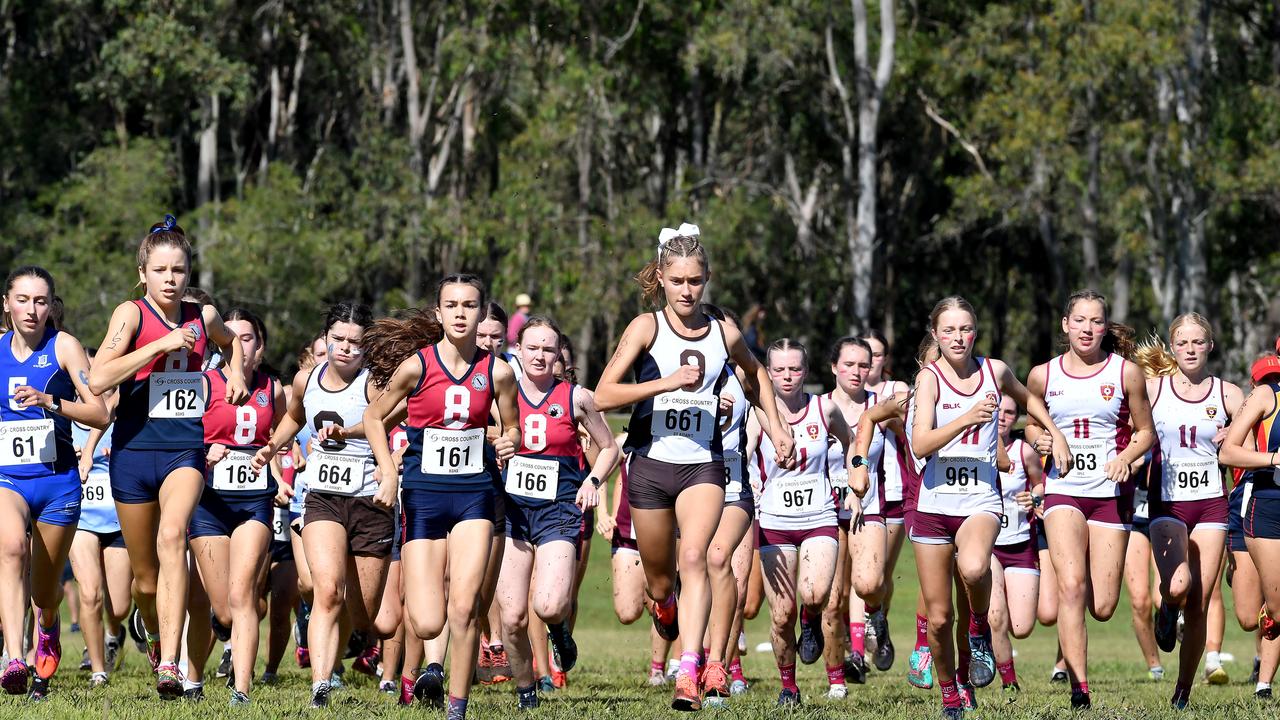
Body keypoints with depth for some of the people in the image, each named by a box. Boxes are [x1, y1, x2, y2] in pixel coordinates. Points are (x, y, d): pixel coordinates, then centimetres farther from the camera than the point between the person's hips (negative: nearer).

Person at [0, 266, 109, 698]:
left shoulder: (63, 346, -3)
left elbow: (100, 414, -11)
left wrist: (51, 402, -23)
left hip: (57, 479, -1)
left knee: (45, 591, 11)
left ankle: (47, 630, 50)